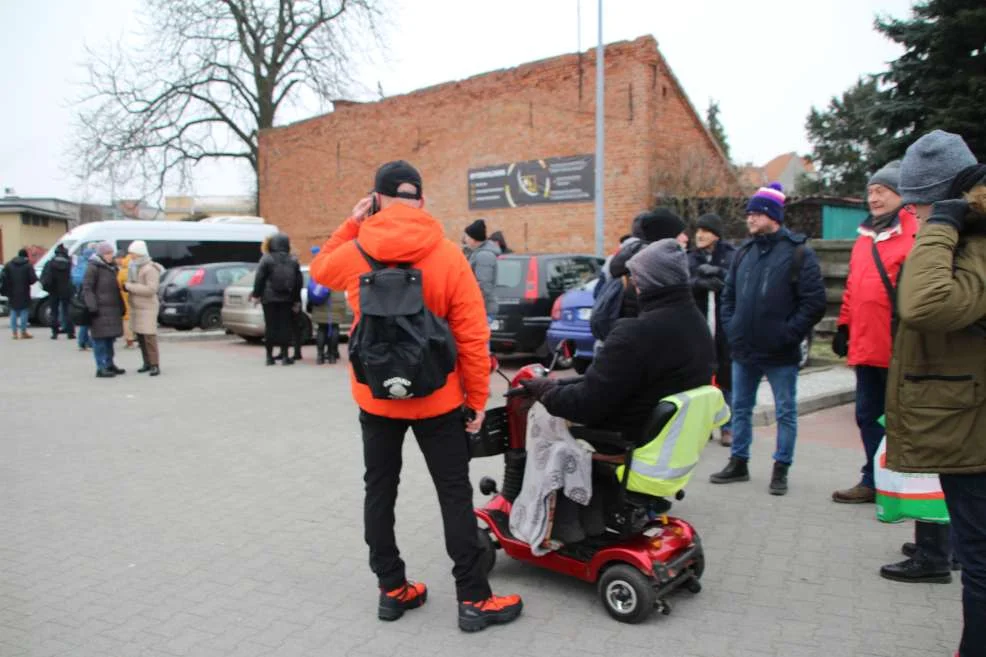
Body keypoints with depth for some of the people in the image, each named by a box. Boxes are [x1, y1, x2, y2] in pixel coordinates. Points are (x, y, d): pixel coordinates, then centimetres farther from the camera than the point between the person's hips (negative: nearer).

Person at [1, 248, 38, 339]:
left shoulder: (9, 265, 5)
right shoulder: (28, 265, -7)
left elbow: (4, 278, -2)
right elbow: (33, 279, -14)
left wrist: (4, 290, 6)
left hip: (12, 294, 4)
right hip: (24, 294, -3)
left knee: (14, 312, 11)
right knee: (24, 312, 2)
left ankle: (14, 332, 11)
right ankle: (23, 332, 1)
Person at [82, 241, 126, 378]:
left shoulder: (112, 267, 18)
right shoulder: (93, 268, -7)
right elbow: (87, 288, -12)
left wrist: (121, 306, 20)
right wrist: (92, 306, -20)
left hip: (112, 309, 8)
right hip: (100, 309, -8)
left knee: (110, 337, 14)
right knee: (100, 338, -6)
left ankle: (109, 364, 23)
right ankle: (101, 368, -4)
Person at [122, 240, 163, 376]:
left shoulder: (150, 269, -12)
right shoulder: (133, 268, 14)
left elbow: (151, 289, -22)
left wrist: (129, 286, -18)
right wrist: (127, 287, -1)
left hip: (147, 308, -8)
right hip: (135, 307, 8)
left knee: (149, 337, -10)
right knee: (140, 337, 5)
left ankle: (155, 365, -7)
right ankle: (147, 363, 12)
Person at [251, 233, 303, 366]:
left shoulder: (267, 259, -5)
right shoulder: (293, 261, 6)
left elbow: (259, 278, -7)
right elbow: (299, 281, 9)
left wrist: (256, 295, 1)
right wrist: (297, 301, 14)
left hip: (269, 298, -2)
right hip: (287, 299, 2)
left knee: (270, 325, 3)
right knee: (285, 325, 4)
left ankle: (270, 356, 5)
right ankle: (285, 355, 3)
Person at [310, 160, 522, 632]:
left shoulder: (355, 254, -5)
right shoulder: (448, 256, -11)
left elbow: (320, 270, 20)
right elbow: (472, 335, -11)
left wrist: (351, 224, 15)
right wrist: (478, 398, -2)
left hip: (375, 397, 2)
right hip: (436, 399, -2)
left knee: (380, 491, 16)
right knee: (455, 495, 7)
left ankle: (392, 590, 24)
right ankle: (474, 599, 13)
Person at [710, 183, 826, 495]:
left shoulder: (798, 253, -9)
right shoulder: (744, 252, 10)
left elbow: (814, 302, -13)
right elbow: (728, 294, 16)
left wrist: (788, 334, -16)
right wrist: (731, 328, 4)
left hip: (780, 353, -6)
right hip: (743, 350, 6)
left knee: (785, 411, 7)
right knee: (740, 407, 14)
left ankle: (781, 469, 19)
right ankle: (738, 463, 28)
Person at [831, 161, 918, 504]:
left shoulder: (917, 232, -8)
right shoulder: (865, 237, 16)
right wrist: (844, 325, 17)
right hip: (865, 346, 8)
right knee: (869, 416, 14)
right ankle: (874, 481, 26)